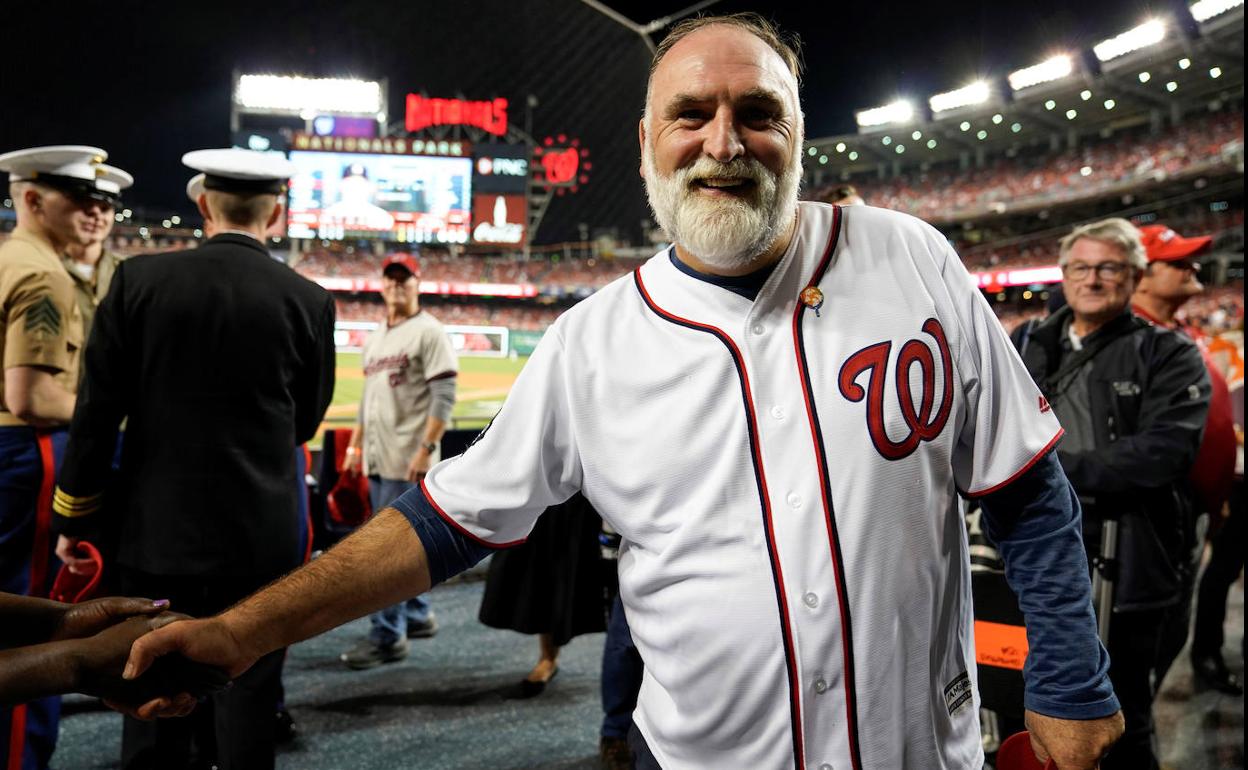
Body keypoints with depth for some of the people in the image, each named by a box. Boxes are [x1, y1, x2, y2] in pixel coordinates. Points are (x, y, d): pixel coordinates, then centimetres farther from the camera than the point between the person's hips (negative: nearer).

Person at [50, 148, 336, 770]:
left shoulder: (140, 279, -5)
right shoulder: (308, 300, -5)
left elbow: (97, 410, -3)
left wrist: (75, 517, 6)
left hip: (158, 526, 1)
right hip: (260, 532, -1)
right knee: (248, 692, 10)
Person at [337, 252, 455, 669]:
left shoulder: (429, 332, -8)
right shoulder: (375, 338, 18)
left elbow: (443, 396, -15)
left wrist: (426, 449, -21)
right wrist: (355, 444, 19)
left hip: (408, 460, -8)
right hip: (376, 459, 9)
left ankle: (388, 636, -1)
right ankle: (416, 615, 28)